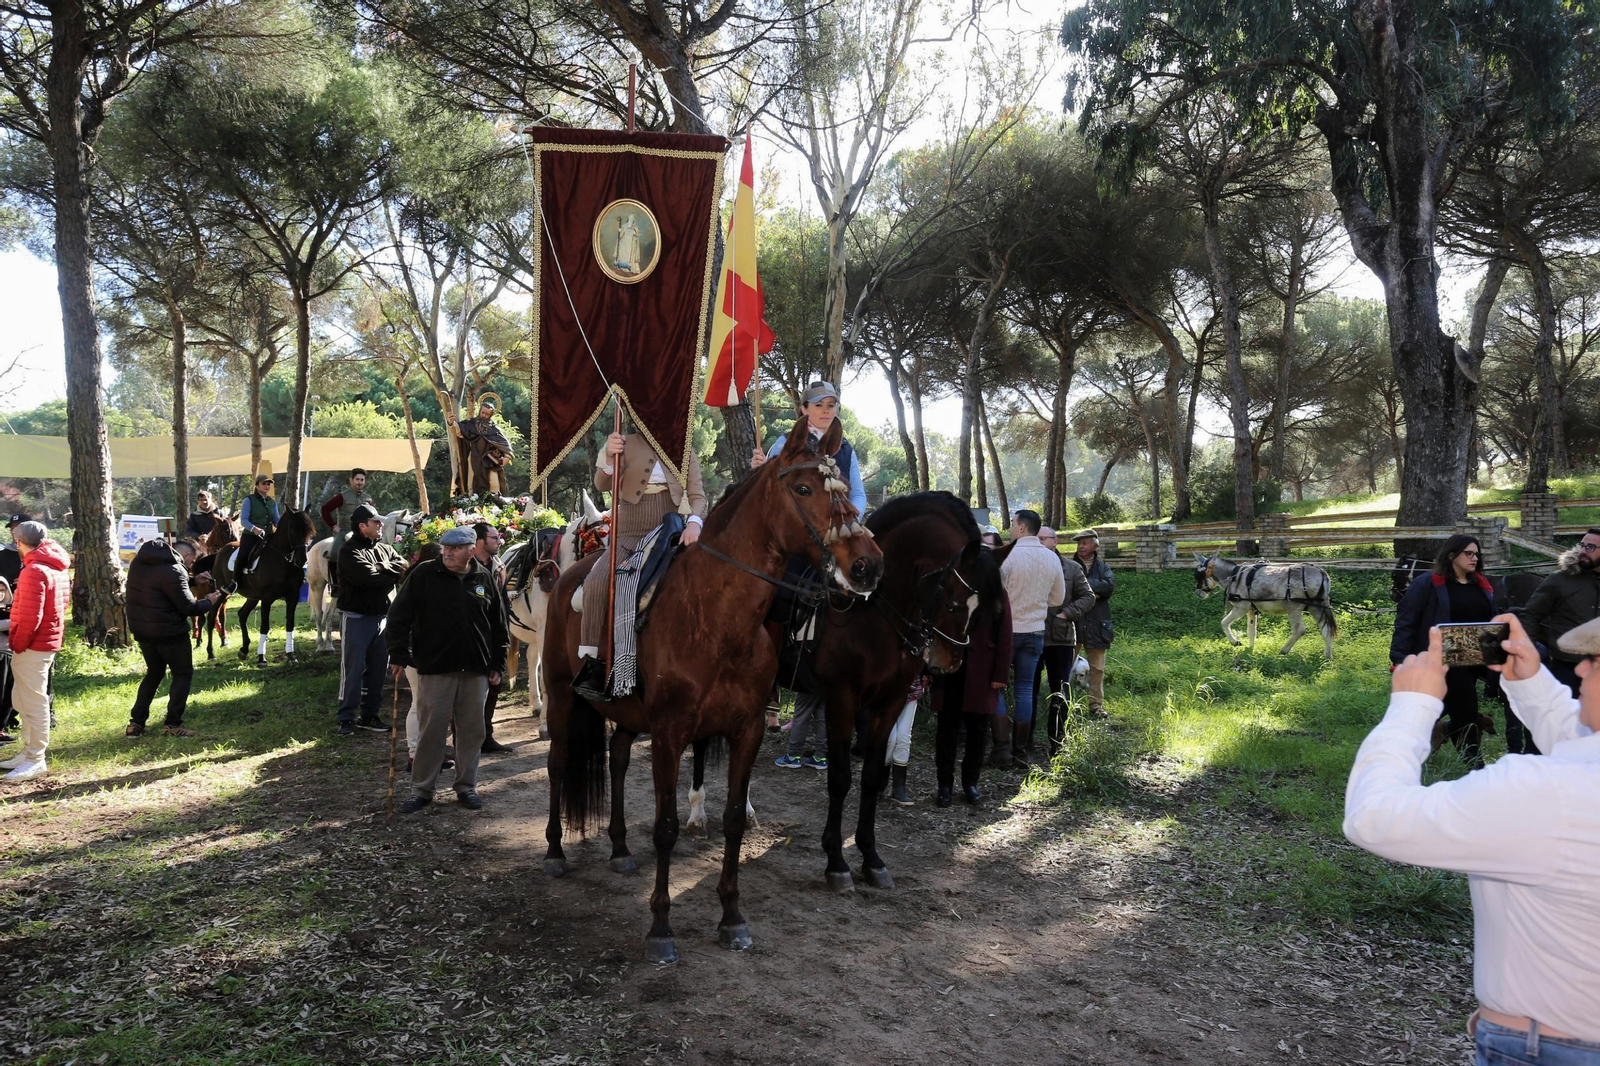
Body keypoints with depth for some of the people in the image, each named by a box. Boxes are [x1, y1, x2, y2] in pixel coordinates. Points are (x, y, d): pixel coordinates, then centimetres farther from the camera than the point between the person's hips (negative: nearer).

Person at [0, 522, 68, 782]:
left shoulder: (34, 571, -18)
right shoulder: (55, 566, 10)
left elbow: (30, 616, -22)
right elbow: (61, 603, 18)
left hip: (33, 646, -9)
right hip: (49, 640, 9)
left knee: (33, 702, -4)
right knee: (22, 699, 18)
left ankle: (35, 760, 0)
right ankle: (29, 751, 24)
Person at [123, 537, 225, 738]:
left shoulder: (139, 561, 6)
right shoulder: (173, 571, -21)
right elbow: (188, 607, -20)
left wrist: (191, 583, 8)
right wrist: (209, 602, -2)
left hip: (140, 628, 8)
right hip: (167, 631, -8)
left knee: (154, 673, 22)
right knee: (183, 674, 7)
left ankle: (135, 723, 20)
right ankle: (172, 724, 1)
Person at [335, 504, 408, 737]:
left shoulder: (386, 549, 14)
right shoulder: (350, 551, -7)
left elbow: (403, 569, -3)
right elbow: (368, 575, -21)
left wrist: (380, 569, -14)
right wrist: (389, 571, -6)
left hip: (382, 617, 6)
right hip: (356, 618, -6)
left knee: (377, 669, 10)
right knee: (353, 669, -4)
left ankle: (369, 715, 19)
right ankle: (346, 718, 3)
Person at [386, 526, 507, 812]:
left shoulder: (484, 579, 6)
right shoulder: (424, 575, -2)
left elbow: (498, 625, 12)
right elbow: (399, 616, -1)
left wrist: (497, 664, 10)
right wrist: (399, 656, -6)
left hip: (475, 670, 3)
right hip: (434, 669, -2)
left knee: (472, 731, 9)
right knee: (430, 730, 1)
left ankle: (467, 786, 21)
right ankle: (422, 789, 13)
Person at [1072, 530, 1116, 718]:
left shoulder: (1103, 567, 9)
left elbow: (1110, 586, -10)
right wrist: (1093, 591, -17)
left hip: (1096, 625, 2)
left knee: (1097, 667, 7)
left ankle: (1096, 704, 15)